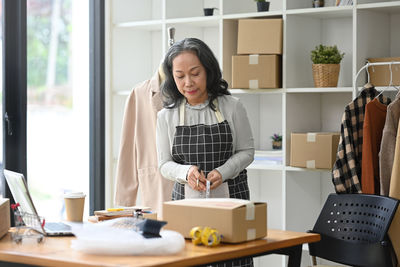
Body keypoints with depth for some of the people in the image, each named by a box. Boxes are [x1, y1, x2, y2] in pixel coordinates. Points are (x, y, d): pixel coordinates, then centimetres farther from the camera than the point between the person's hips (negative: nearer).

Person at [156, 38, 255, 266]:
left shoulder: (232, 107, -1)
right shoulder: (167, 116, 4)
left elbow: (246, 151, 5)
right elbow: (165, 164, 6)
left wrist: (222, 172, -13)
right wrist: (186, 173, -15)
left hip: (230, 197, -1)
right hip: (185, 200, 1)